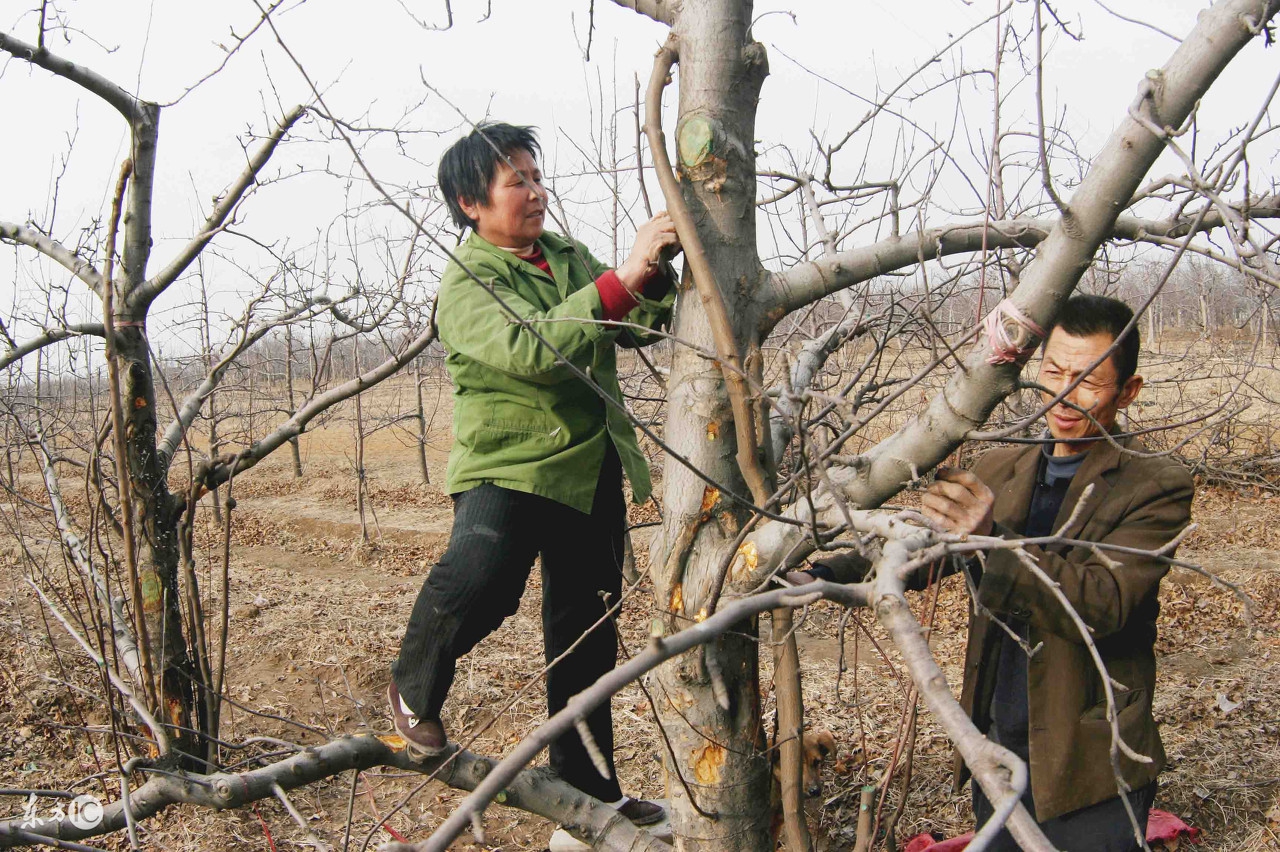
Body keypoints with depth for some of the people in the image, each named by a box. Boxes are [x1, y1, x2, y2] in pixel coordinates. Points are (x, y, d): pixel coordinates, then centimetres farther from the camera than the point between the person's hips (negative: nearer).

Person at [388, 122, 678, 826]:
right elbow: (531, 349, -26)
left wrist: (657, 270, -11)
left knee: (586, 633, 12)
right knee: (478, 579, -32)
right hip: (509, 463, -6)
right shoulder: (466, 281, -9)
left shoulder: (569, 258, 11)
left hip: (592, 470, 6)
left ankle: (587, 783, 28)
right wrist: (623, 277, -29)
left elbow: (643, 328, 9)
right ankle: (414, 690, 0)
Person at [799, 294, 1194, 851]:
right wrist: (827, 573, -10)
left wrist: (995, 537, -38)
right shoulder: (998, 470, 6)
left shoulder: (1156, 486, -11)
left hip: (1088, 770, -5)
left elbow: (1100, 605, -24)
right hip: (997, 748, 5)